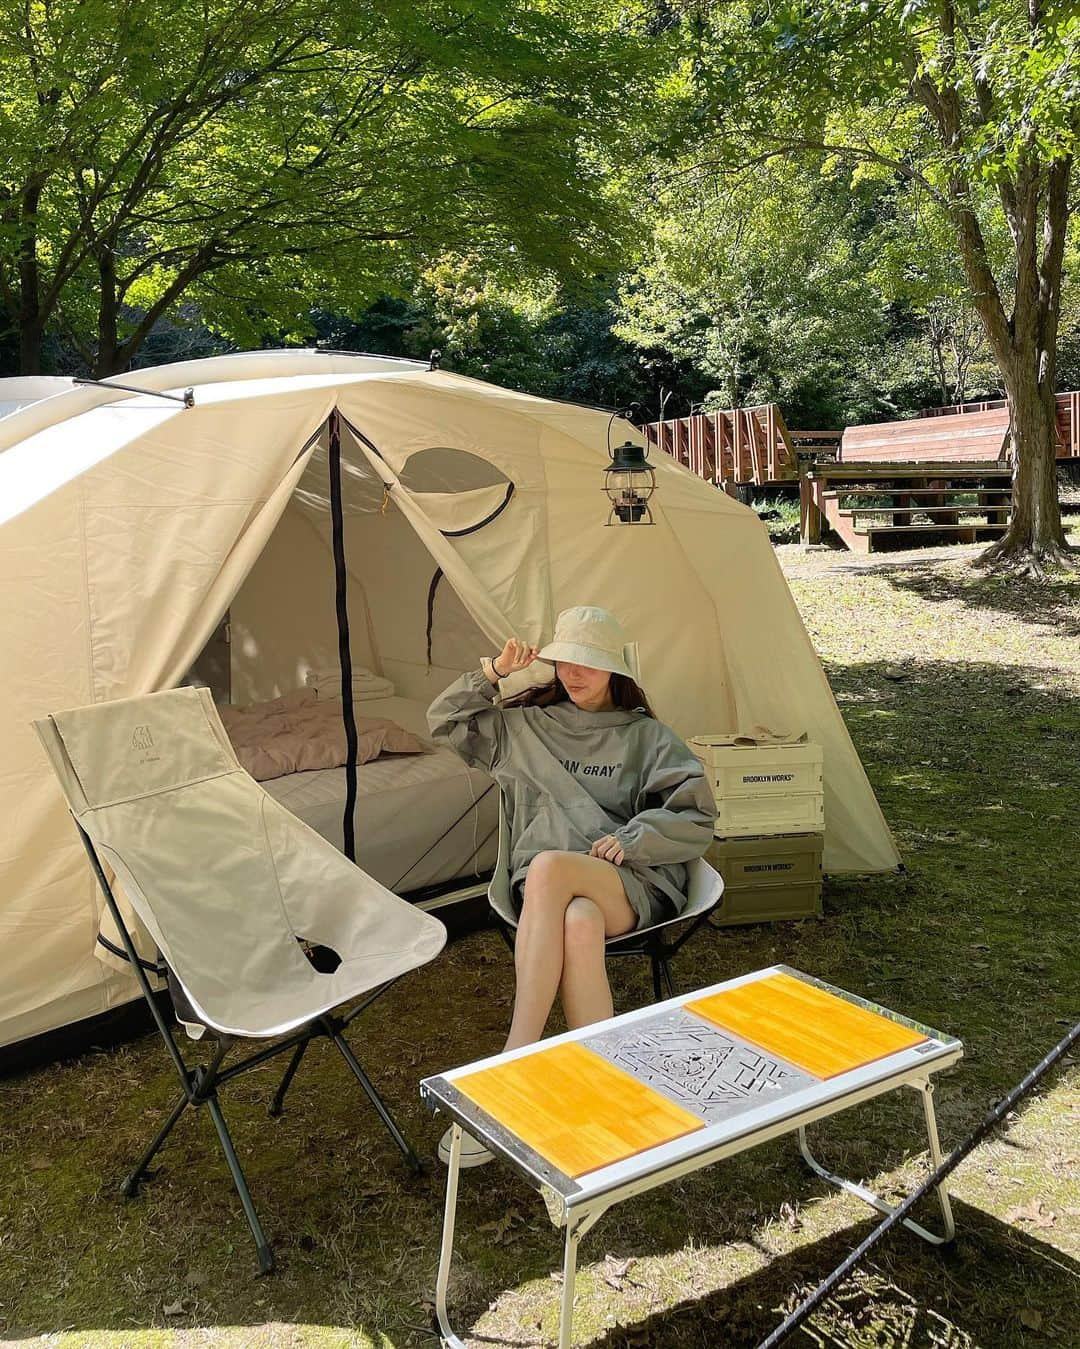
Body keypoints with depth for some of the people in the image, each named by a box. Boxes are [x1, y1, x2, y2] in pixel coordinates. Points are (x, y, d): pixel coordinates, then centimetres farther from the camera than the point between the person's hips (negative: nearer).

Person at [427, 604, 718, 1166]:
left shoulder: (646, 736, 14)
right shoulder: (524, 726, 21)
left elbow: (695, 818, 6)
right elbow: (444, 724, 21)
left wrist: (630, 839, -10)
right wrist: (492, 672, 8)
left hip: (628, 884, -2)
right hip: (546, 890, 2)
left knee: (548, 865, -38)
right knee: (579, 924, -39)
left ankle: (515, 1061, -39)